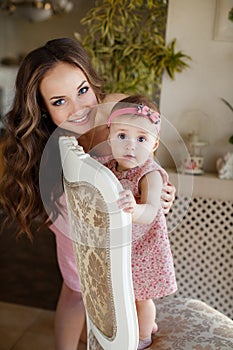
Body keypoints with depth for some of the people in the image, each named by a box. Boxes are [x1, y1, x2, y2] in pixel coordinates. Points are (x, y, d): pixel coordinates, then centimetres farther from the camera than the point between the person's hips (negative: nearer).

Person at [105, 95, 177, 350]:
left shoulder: (150, 175, -27)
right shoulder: (108, 168, -9)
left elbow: (150, 213, -42)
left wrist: (134, 209, -62)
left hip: (143, 247, -6)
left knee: (140, 297, 16)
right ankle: (149, 323, 54)